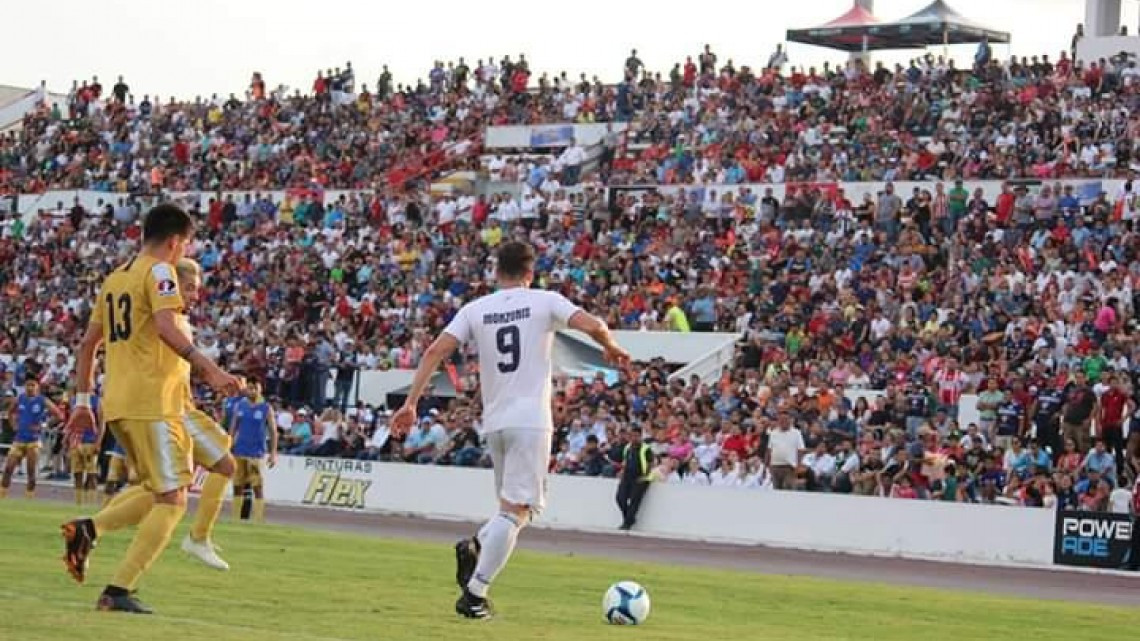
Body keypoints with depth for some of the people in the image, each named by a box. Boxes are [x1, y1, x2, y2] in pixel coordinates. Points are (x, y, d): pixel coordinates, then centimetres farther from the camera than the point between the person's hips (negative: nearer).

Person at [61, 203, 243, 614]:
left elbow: (88, 344, 21)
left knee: (156, 491, 21)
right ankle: (119, 591, -12)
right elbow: (166, 327, -23)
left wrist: (82, 402, 25)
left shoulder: (115, 278, 19)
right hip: (153, 403, -9)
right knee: (172, 499, -5)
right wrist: (208, 368, -29)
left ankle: (88, 529, -1)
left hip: (116, 404, 9)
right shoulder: (159, 272, -6)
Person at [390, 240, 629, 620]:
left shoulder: (475, 310, 8)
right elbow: (592, 325, -12)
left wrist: (411, 403, 1)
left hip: (494, 422, 5)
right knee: (516, 510, -5)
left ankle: (475, 547, -3)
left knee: (516, 507, 22)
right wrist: (611, 348, 10)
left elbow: (436, 351, -1)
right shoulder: (545, 302, 0)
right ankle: (474, 595, -13)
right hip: (531, 420, -5)